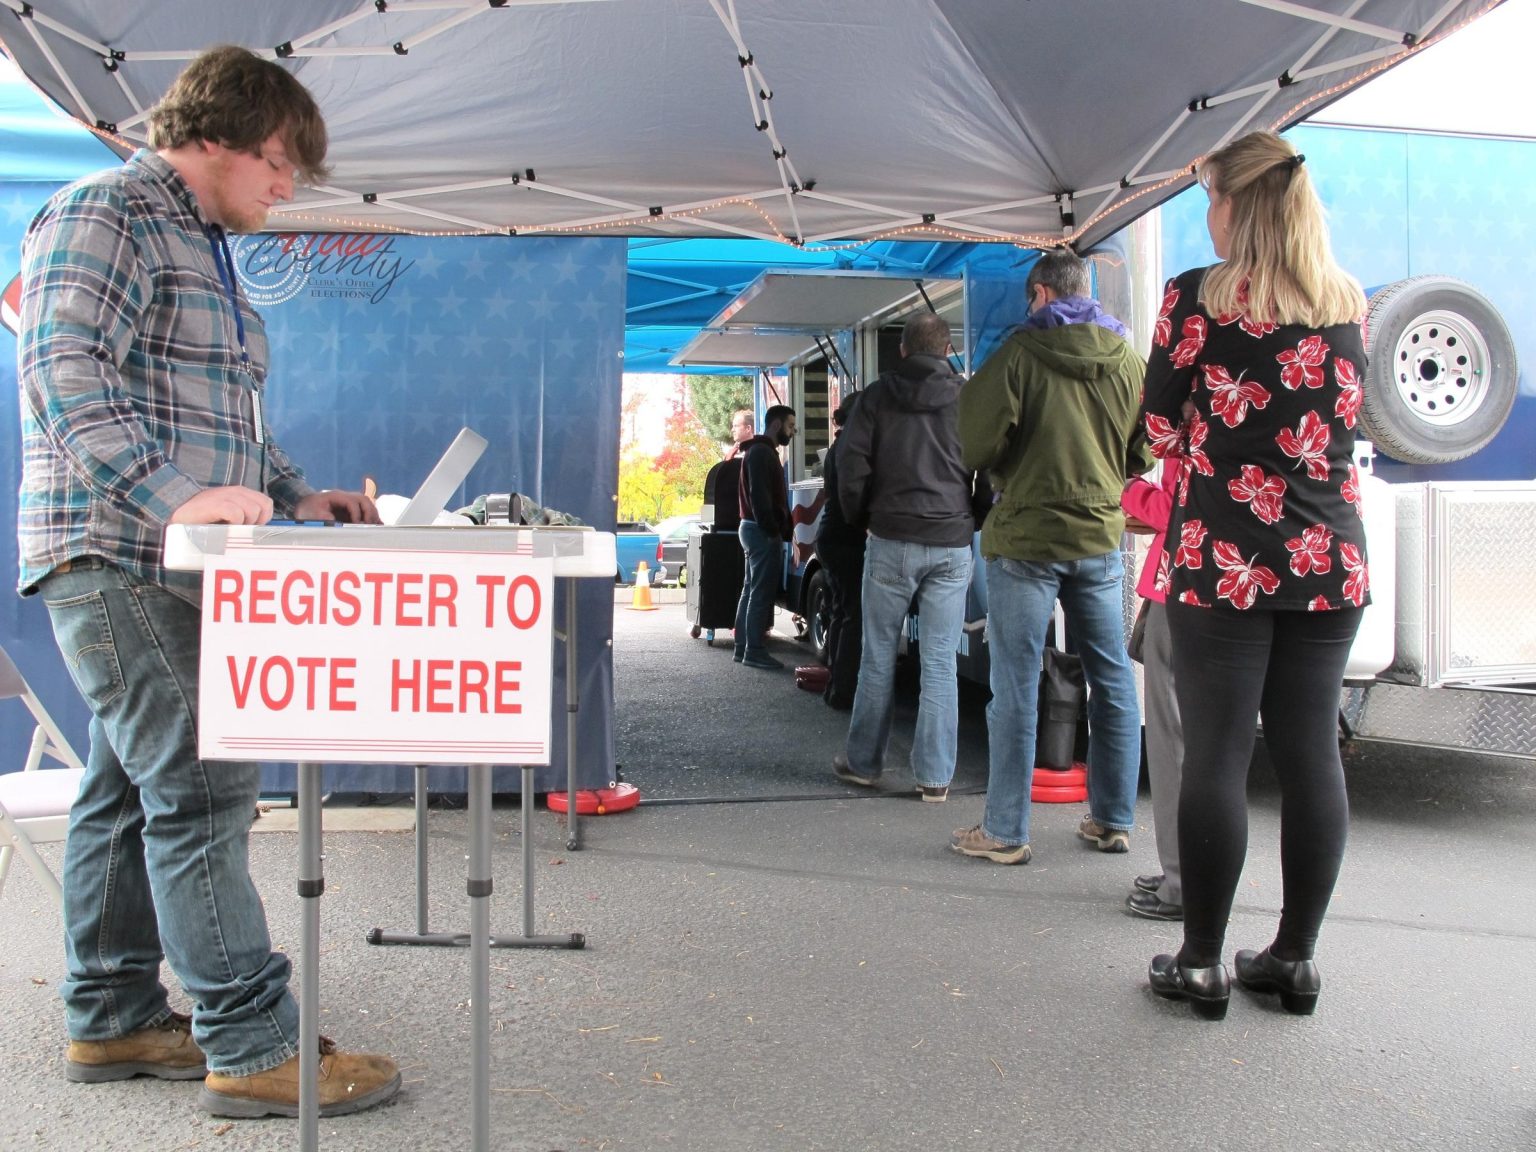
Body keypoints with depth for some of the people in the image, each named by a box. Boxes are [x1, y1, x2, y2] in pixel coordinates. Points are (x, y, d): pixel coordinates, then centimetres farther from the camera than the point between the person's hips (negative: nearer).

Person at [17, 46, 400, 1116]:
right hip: (115, 558, -10)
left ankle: (113, 1019, 24)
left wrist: (295, 494, 15)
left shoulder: (204, 248, 23)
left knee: (130, 789, 14)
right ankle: (255, 1048, -6)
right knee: (201, 790, -11)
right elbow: (65, 370, -21)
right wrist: (175, 497, -31)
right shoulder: (104, 214, -7)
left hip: (173, 567, 10)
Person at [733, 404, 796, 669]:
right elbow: (759, 496, -21)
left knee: (751, 591, 11)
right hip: (763, 531, -11)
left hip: (754, 529, 11)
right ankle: (754, 651, -7)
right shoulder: (762, 452, -13)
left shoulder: (762, 451, 20)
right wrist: (774, 530, -22)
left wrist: (780, 530, 15)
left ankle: (743, 647, 15)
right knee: (761, 593, -8)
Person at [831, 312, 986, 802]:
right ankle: (935, 776, 4)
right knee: (940, 663, 3)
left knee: (878, 656, 9)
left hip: (892, 540, 0)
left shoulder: (878, 396, 3)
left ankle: (863, 762, 18)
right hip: (952, 545, 1)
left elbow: (851, 463, -1)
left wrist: (861, 518, 13)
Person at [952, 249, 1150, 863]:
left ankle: (1005, 832, 6)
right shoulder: (1130, 361, 3)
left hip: (1025, 539, -4)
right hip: (1100, 538, 4)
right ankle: (1113, 820, 20)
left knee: (1016, 689, 1)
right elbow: (1143, 455, 8)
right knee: (1113, 681, 13)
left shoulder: (1020, 352, -9)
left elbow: (978, 447, -11)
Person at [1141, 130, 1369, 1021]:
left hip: (1226, 557, -4)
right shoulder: (1350, 303, 8)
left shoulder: (1199, 297, -5)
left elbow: (1163, 425, 3)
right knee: (1312, 752, 8)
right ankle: (1297, 958, 19)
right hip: (1331, 560, 5)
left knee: (1216, 757, 1)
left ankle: (1202, 964, 9)